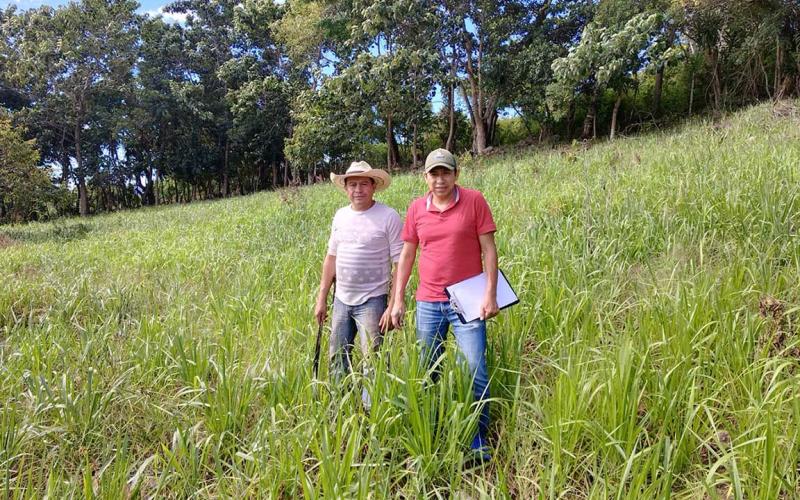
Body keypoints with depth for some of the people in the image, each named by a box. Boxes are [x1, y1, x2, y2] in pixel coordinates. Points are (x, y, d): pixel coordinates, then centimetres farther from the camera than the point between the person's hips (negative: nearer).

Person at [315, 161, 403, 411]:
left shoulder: (388, 217, -10)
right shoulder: (340, 215, 8)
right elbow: (331, 258, 14)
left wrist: (393, 306, -16)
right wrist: (321, 299, 12)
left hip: (372, 301, -6)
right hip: (341, 300, 6)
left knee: (373, 363, -6)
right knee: (337, 359, 14)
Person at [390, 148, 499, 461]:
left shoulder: (474, 201, -3)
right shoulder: (416, 208, 5)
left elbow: (489, 249, -4)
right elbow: (406, 255, 9)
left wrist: (490, 294, -10)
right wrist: (398, 300, 6)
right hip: (428, 303, 3)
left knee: (476, 370, -3)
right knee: (426, 371, 12)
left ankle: (479, 439, 12)